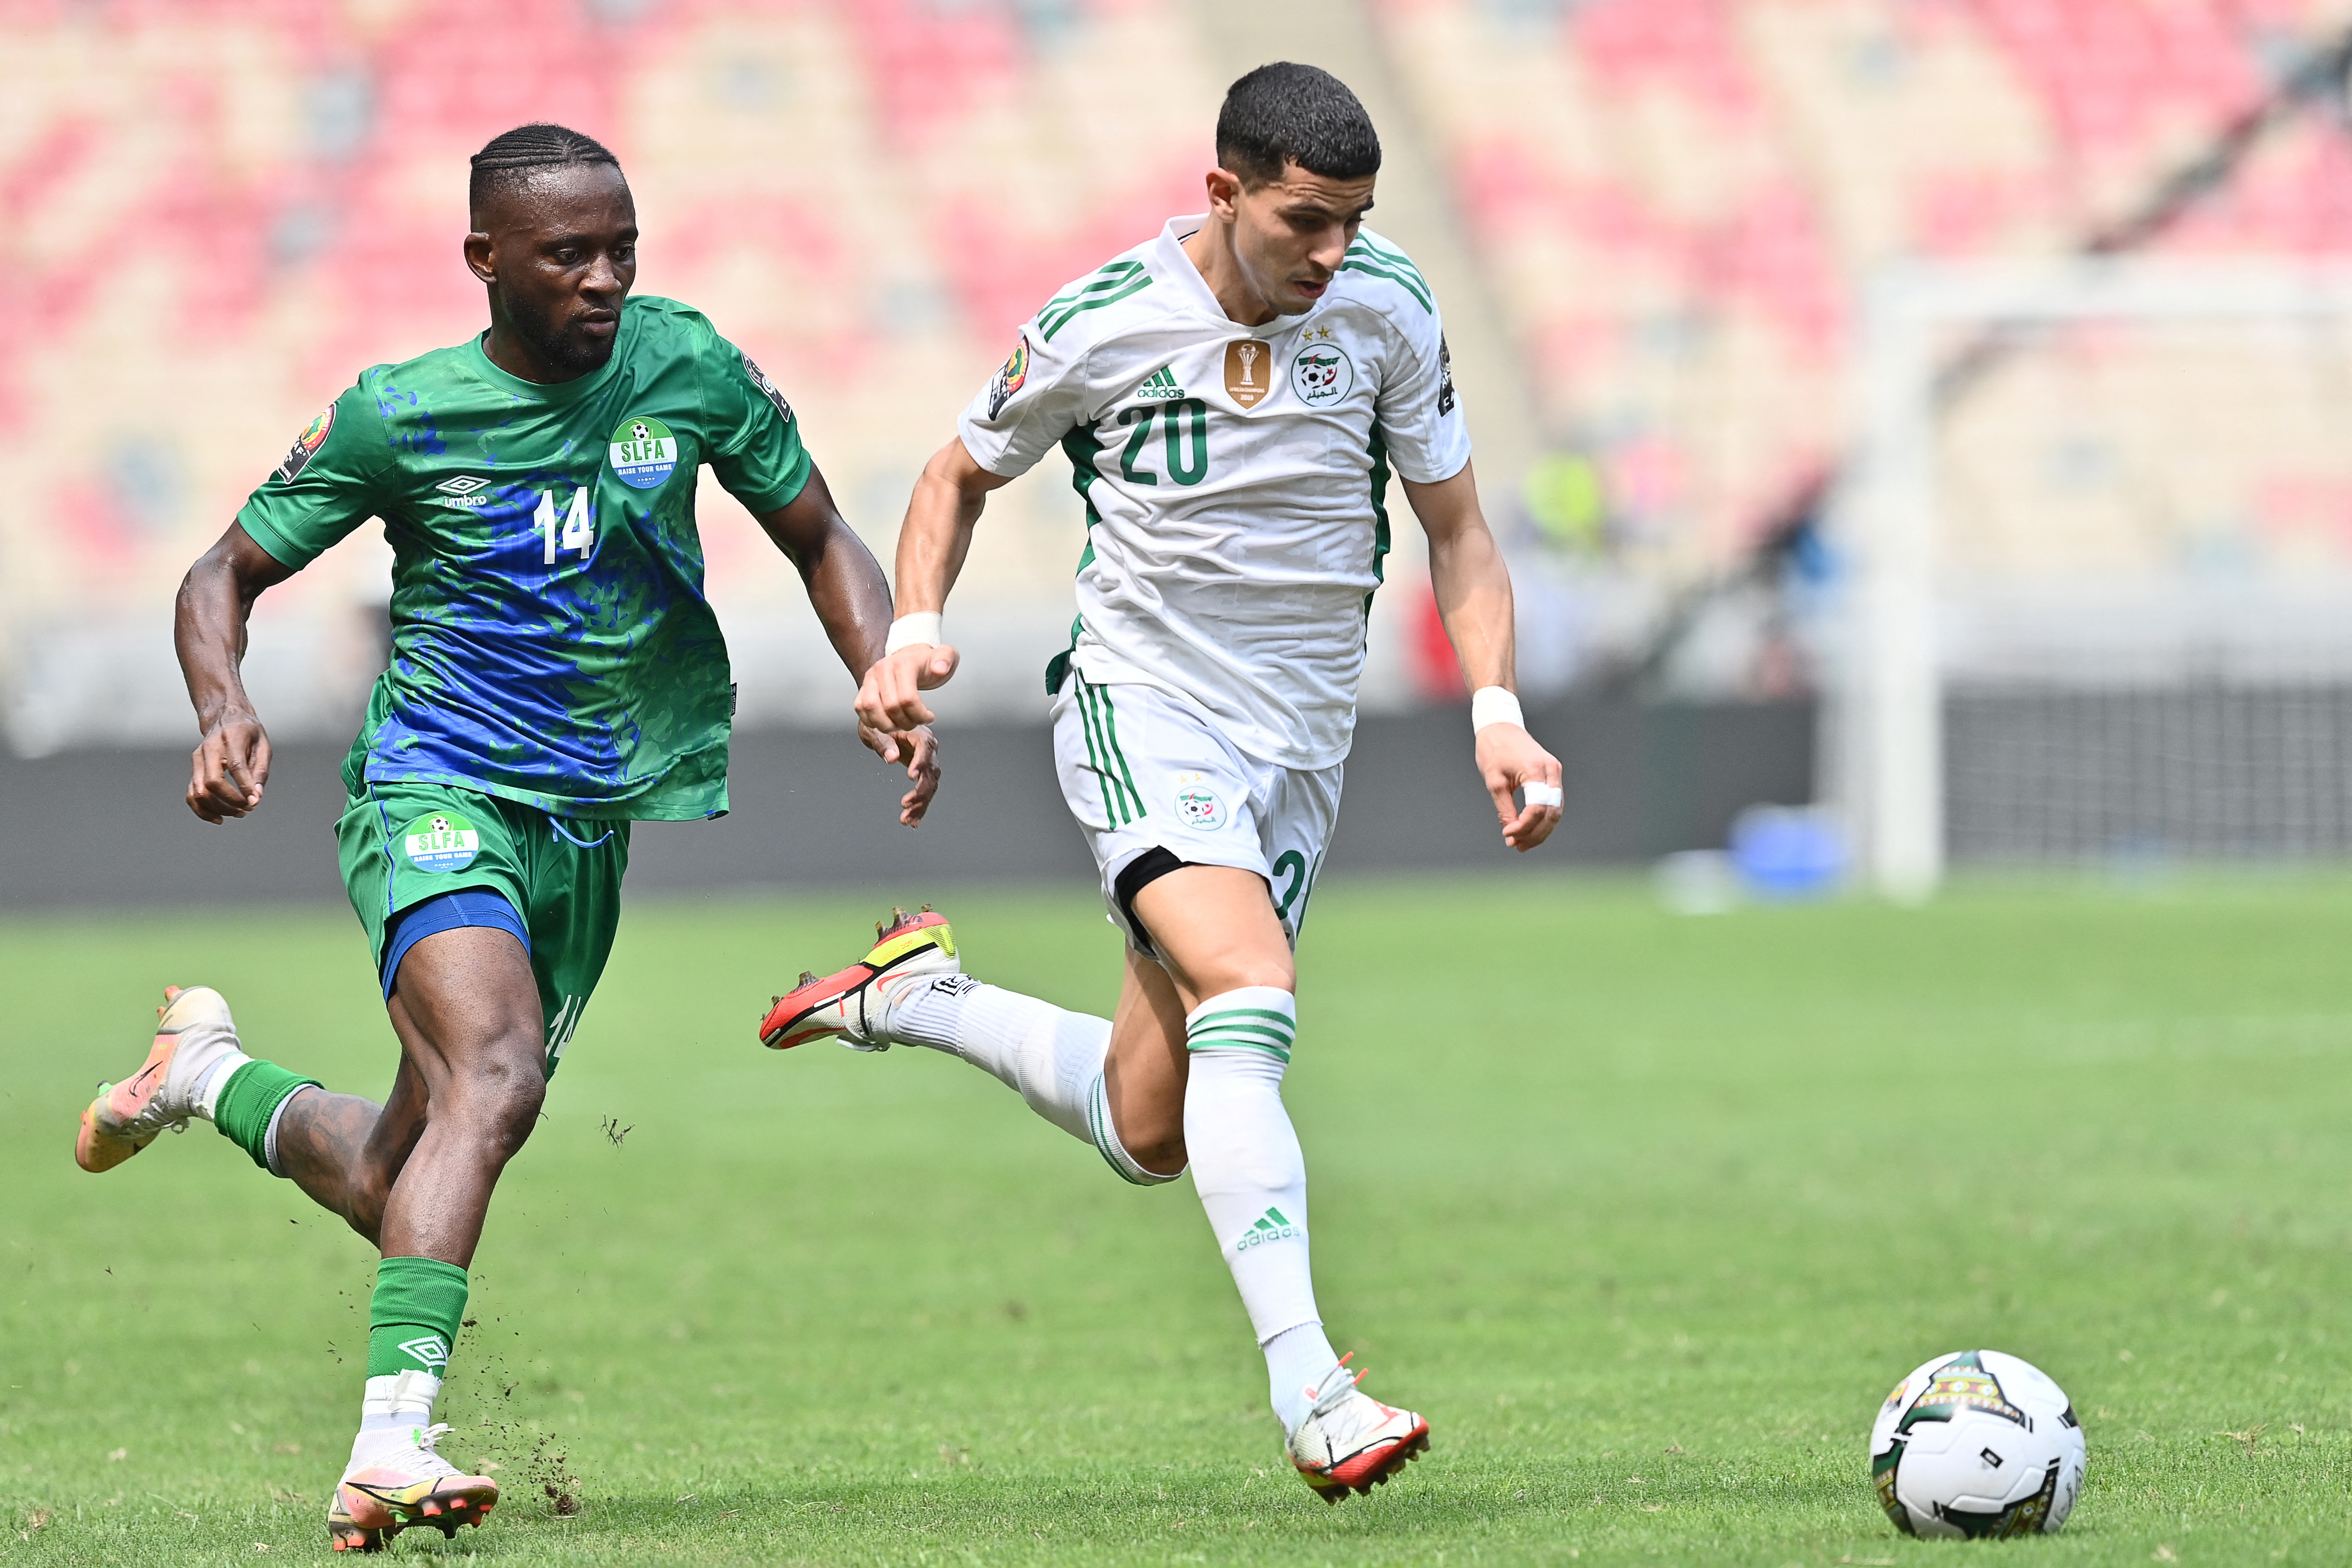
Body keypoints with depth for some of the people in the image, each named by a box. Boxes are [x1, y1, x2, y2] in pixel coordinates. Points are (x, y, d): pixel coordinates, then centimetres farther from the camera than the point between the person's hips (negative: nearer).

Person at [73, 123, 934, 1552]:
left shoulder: (687, 366, -2)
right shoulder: (400, 417, -9)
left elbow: (820, 539, 10)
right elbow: (227, 577, 2)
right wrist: (227, 712, -19)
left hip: (605, 819, 5)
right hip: (439, 792, -5)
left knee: (396, 1185, 10)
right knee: (495, 1078, -32)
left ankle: (208, 1073, 41)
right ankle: (392, 1442, -37)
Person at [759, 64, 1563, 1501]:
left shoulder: (1386, 308, -5)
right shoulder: (1103, 327, -13)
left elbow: (1456, 529, 4)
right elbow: (963, 476, 5)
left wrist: (1496, 710, -11)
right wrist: (916, 629, -12)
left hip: (1301, 738, 5)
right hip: (1143, 708, -4)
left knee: (1148, 1133, 8)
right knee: (1251, 997, -30)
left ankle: (922, 999, 35)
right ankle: (1310, 1393, -35)